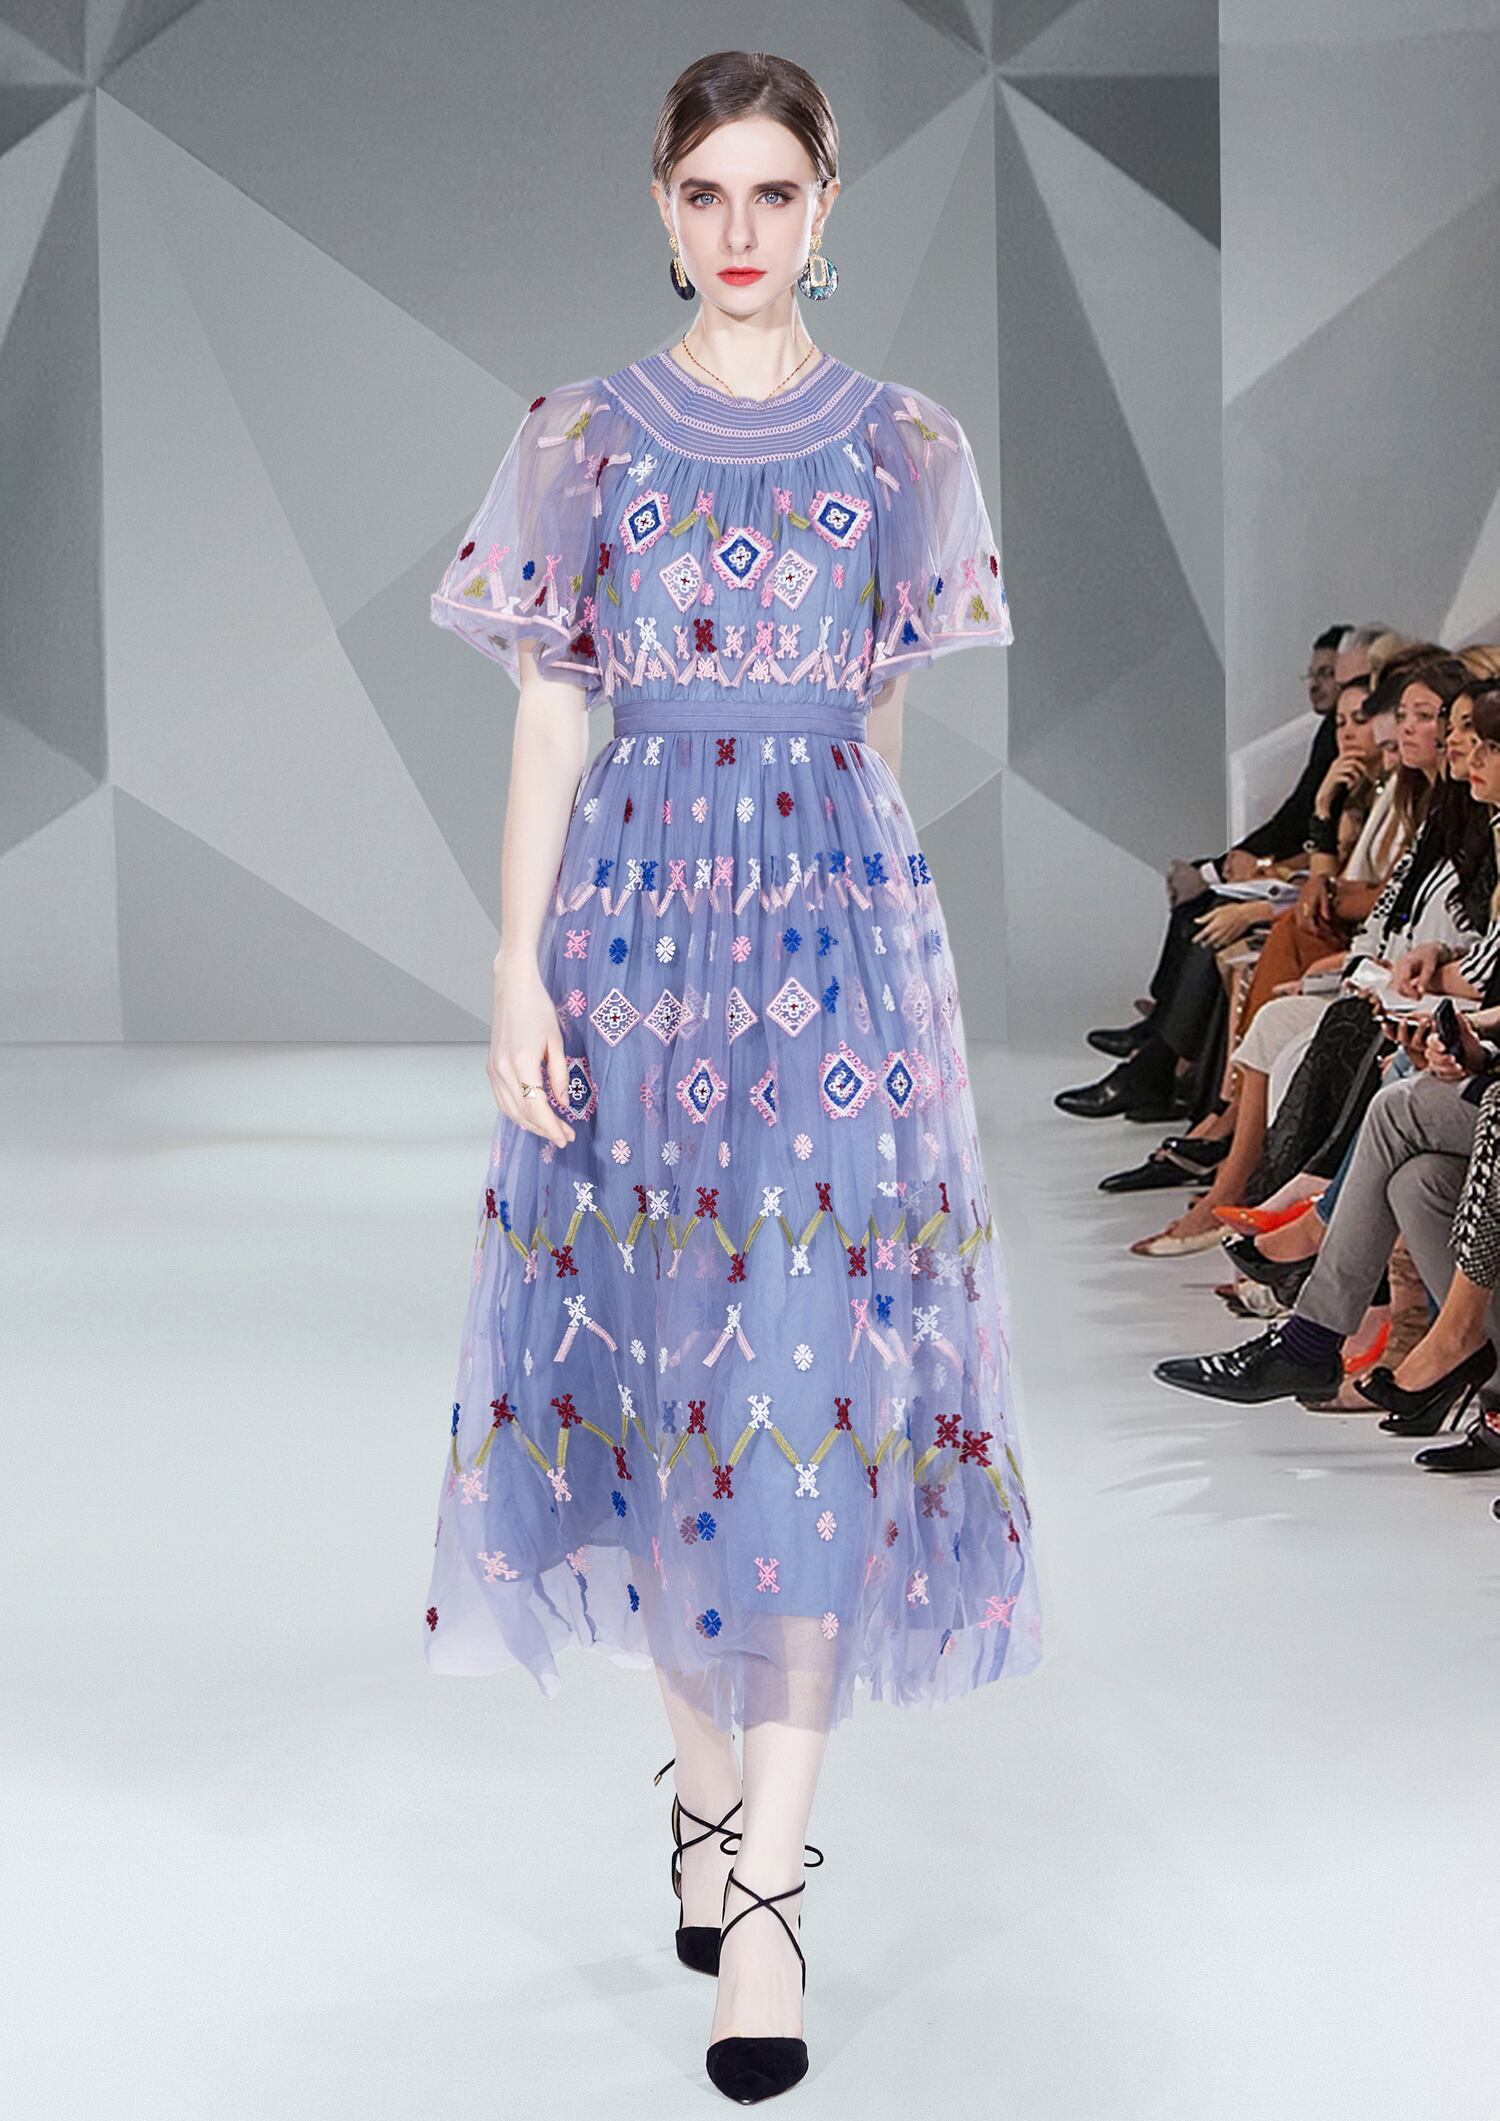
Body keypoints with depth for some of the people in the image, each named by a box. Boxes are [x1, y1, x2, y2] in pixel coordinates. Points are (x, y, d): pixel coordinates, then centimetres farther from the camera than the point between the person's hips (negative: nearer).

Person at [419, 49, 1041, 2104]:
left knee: (818, 1363, -7)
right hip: (636, 912, 1)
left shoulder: (904, 444, 6)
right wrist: (519, 973, -6)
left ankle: (767, 1887, -3)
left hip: (838, 919, 0)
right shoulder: (585, 433, 5)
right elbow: (548, 715, 2)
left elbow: (880, 717, 12)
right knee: (658, 1343, 6)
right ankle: (706, 1782, 25)